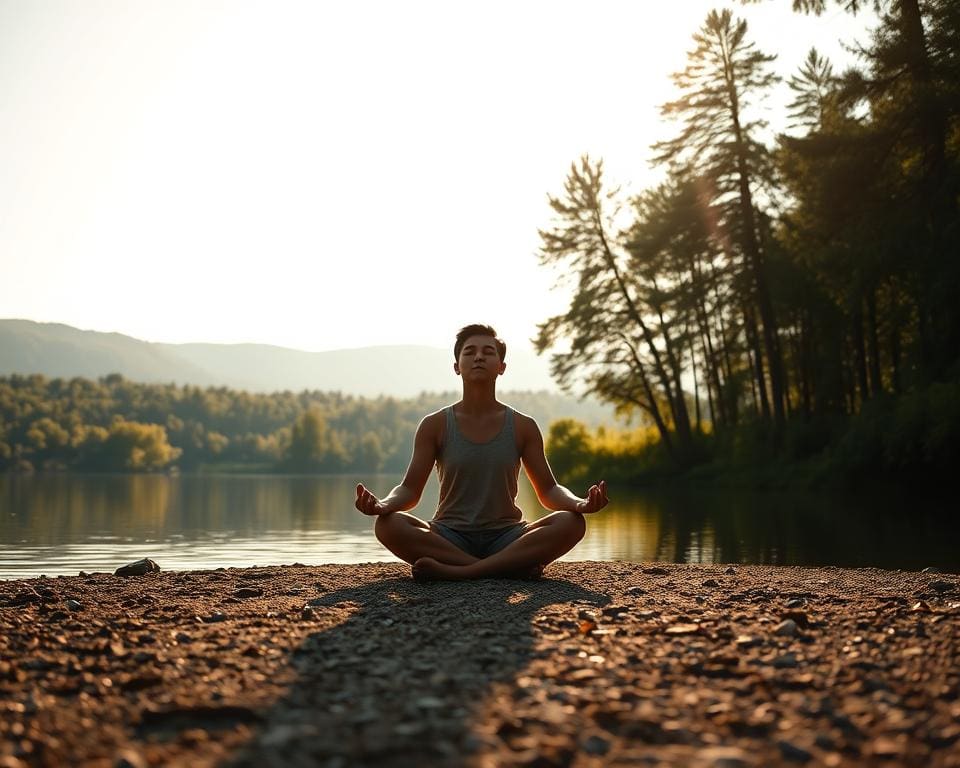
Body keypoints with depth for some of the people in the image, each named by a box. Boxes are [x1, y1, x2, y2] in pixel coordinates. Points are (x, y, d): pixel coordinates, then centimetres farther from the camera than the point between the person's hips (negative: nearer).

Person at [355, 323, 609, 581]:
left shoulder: (523, 427, 4)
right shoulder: (435, 425, 2)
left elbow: (548, 490, 4)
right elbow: (410, 489, 0)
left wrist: (580, 503, -19)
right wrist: (382, 504, -24)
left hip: (506, 537, 0)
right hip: (450, 538, 0)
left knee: (571, 523, -27)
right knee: (389, 525, -31)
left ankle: (454, 571, -31)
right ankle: (512, 566, -28)